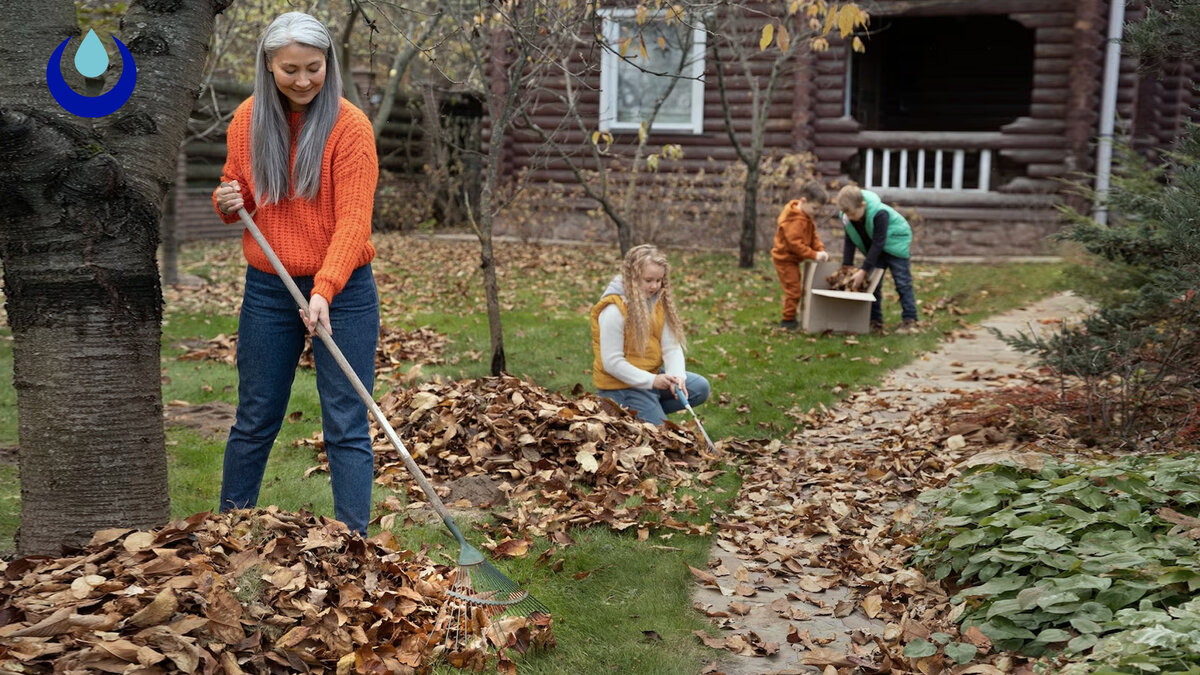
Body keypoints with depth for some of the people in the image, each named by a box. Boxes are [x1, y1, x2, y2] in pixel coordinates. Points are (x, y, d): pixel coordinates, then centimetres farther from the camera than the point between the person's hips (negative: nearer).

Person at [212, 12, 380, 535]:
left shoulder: (349, 125, -11)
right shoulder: (247, 120, 3)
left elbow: (353, 218, -18)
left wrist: (324, 290, -30)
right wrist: (228, 202, -8)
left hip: (342, 292, -4)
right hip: (267, 289, 4)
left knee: (346, 427, -2)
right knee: (254, 422, 14)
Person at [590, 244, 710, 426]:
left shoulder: (659, 301, -2)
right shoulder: (614, 310, -24)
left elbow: (671, 346, -4)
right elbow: (611, 362, -23)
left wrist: (677, 377, -23)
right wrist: (651, 381, -24)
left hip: (652, 375, 8)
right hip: (622, 385, -7)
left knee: (700, 387, -1)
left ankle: (651, 410, 5)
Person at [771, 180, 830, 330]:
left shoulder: (807, 217, 7)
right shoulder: (795, 220, -26)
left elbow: (813, 236, 8)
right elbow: (795, 243, -30)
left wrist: (821, 250, -10)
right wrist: (814, 255, -29)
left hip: (792, 259, 10)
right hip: (785, 259, -10)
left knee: (794, 289, 17)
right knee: (793, 290, -8)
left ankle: (790, 318, 27)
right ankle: (788, 320, 0)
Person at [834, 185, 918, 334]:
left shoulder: (879, 213, -37)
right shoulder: (846, 215, -20)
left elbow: (878, 243, -34)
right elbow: (850, 241, -11)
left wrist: (863, 271, -34)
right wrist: (846, 267, -19)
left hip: (895, 242, -6)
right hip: (874, 248, 6)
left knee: (902, 281, -8)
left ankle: (909, 320, -4)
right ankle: (875, 321, 6)